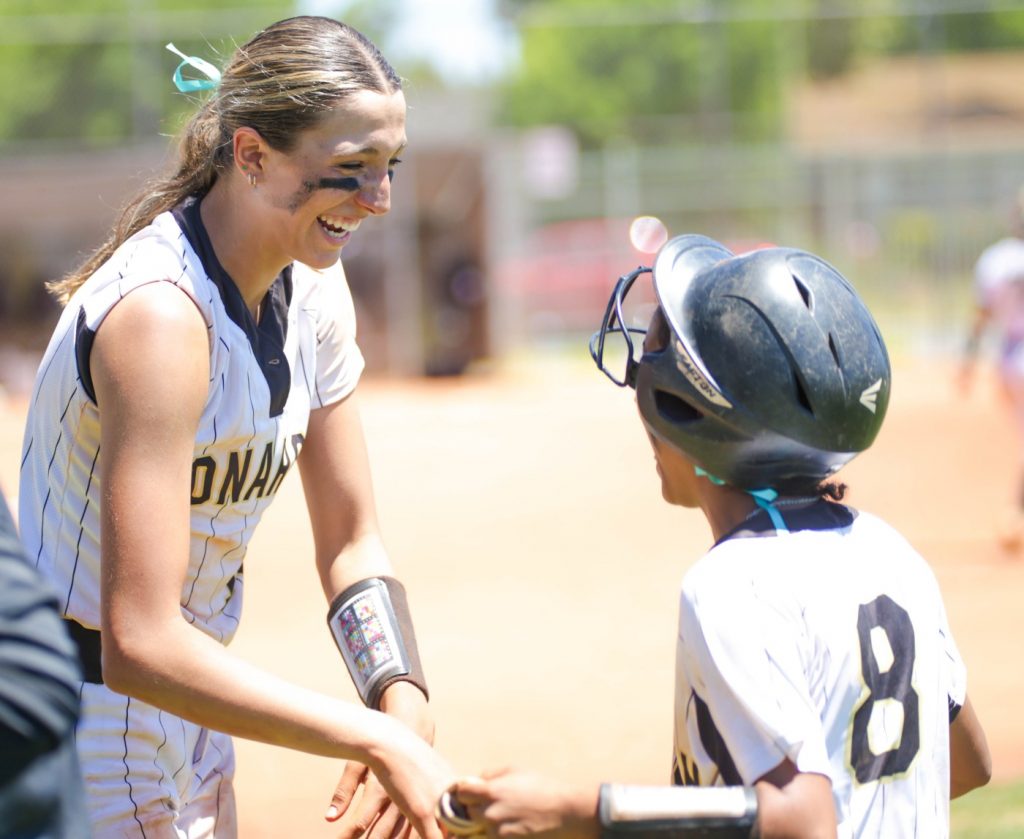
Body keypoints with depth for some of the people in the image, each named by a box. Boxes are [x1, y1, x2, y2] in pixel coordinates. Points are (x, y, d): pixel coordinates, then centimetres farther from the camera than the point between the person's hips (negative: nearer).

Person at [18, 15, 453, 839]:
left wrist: (402, 703, -11)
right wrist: (379, 739, -32)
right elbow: (140, 646, -33)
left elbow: (352, 540, 7)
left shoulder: (313, 289, -1)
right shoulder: (157, 314, -27)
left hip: (186, 716, 8)